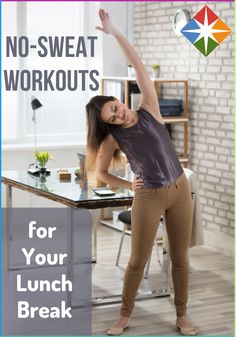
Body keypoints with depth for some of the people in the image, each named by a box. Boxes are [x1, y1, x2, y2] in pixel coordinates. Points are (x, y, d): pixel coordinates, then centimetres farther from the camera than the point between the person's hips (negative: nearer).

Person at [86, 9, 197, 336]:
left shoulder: (149, 111, -5)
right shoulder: (113, 138, -5)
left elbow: (140, 69, -12)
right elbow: (100, 172, 6)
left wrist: (115, 32, -16)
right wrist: (127, 186, -6)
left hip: (180, 190, 1)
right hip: (148, 198, -1)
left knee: (180, 257, 9)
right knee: (137, 260, 6)